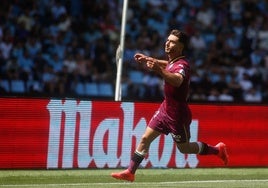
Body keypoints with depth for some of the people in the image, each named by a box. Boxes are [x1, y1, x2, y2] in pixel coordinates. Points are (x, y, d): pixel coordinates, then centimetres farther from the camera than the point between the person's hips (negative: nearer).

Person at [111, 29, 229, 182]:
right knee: (145, 139, 4)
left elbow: (177, 80, -49)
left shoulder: (182, 65, -24)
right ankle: (130, 172, 8)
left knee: (184, 148, 7)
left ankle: (217, 149, 27)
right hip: (166, 108, 8)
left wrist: (159, 70, -63)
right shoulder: (172, 61, 2)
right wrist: (149, 60, 26)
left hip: (177, 113, -8)